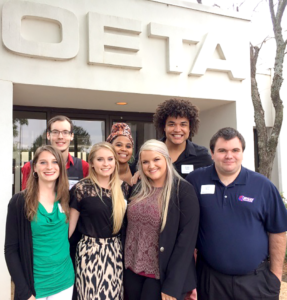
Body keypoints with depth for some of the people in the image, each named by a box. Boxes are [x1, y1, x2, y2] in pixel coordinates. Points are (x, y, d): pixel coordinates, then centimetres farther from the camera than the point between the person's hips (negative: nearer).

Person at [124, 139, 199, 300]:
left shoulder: (184, 190, -13)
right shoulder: (139, 188, 3)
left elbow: (187, 238, -16)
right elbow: (130, 226, 9)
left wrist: (172, 285, -17)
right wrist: (125, 264, 4)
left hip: (162, 275, -5)